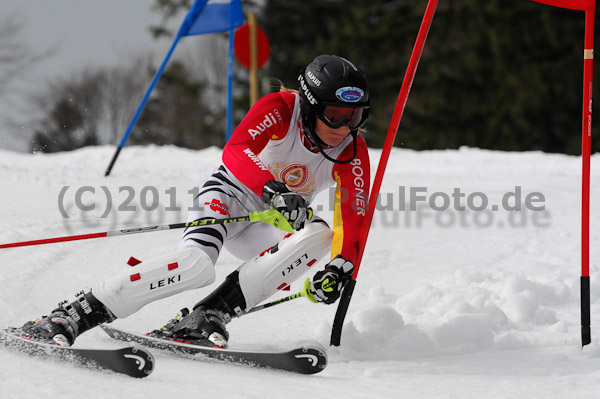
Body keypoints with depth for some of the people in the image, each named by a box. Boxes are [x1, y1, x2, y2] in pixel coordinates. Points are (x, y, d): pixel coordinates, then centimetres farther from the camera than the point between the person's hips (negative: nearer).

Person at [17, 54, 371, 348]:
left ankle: (209, 316, -33)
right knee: (195, 264, -35)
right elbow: (235, 152, -38)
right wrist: (272, 189, -56)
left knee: (321, 236, -29)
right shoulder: (279, 109, -22)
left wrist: (341, 267, -35)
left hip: (267, 228, 4)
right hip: (229, 197, -4)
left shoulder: (353, 153, -13)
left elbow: (352, 217, -16)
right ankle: (70, 316, -28)